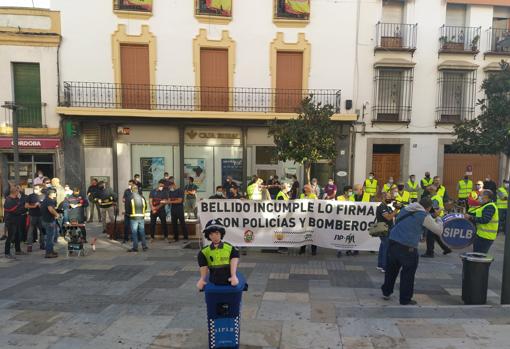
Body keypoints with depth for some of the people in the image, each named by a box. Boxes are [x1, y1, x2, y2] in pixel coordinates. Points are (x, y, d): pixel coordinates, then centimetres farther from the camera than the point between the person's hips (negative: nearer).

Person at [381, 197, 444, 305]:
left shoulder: (405, 209, 11)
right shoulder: (424, 216, -7)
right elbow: (439, 230, 0)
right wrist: (437, 218, 19)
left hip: (393, 242, 6)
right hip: (407, 248, -6)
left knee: (391, 269, 19)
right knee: (408, 273, 10)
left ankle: (386, 292, 32)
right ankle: (405, 299, 20)